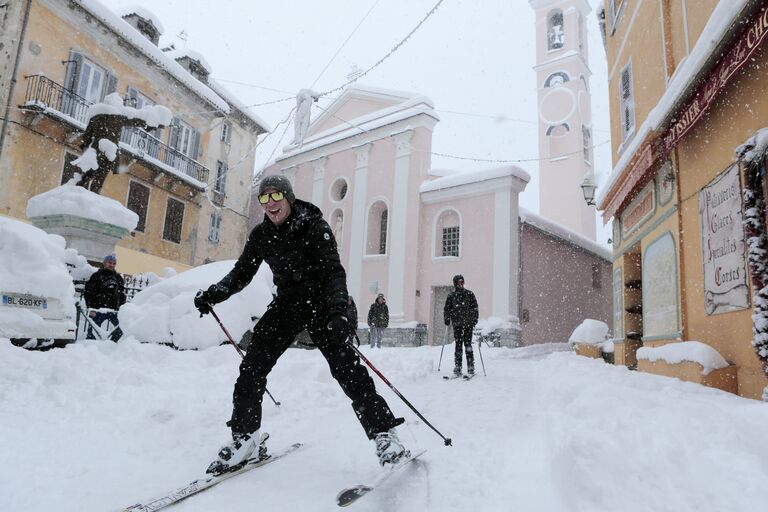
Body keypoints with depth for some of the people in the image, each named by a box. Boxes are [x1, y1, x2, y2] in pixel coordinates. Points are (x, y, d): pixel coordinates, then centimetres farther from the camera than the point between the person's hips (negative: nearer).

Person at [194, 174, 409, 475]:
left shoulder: (314, 226, -13)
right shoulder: (261, 235, 3)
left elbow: (333, 270, -22)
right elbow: (241, 273, 10)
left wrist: (338, 310, -39)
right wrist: (212, 295, -9)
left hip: (320, 303, -5)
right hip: (286, 304, 5)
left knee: (345, 366, -18)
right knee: (252, 365, -6)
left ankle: (383, 433, -11)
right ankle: (245, 435, 10)